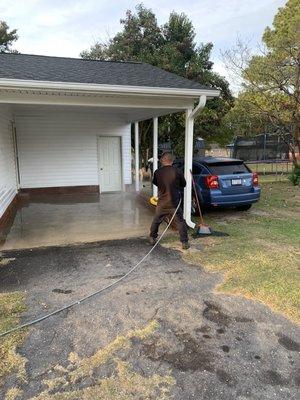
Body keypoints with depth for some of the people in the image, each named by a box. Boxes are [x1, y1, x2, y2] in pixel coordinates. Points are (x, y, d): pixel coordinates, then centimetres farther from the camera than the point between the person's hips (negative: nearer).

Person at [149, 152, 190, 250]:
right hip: (174, 202, -2)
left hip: (162, 202, 2)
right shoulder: (177, 172, -10)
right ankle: (184, 242, 6)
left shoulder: (157, 172, -6)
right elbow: (183, 184, 3)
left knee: (156, 220, 20)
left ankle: (152, 238, 30)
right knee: (180, 222, 6)